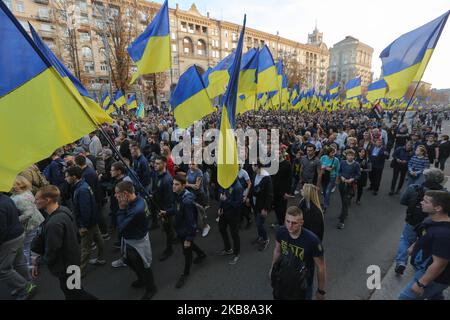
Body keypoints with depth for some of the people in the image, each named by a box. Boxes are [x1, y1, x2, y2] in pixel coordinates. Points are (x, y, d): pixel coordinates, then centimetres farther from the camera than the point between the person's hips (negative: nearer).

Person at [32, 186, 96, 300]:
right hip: (71, 258, 8)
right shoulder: (64, 210, -8)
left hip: (65, 266, -8)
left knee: (73, 294, 16)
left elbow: (50, 257, -27)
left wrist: (37, 261, -5)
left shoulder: (54, 224, -36)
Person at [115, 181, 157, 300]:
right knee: (129, 261, 31)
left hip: (137, 242, -9)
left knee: (142, 267, 16)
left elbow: (121, 228, -29)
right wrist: (123, 208, -15)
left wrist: (122, 208, -30)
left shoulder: (136, 210, -39)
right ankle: (142, 280, 57)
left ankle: (151, 288, 44)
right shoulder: (138, 200, -12)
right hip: (129, 240, 9)